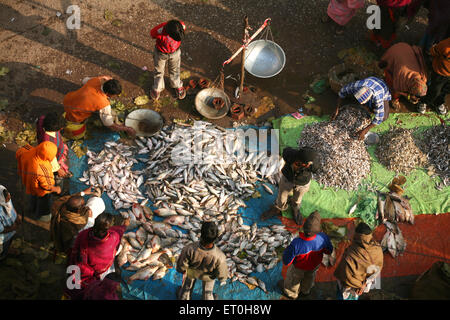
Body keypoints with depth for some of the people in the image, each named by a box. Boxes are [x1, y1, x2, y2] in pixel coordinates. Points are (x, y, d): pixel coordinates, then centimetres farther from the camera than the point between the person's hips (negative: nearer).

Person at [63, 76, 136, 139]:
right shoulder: (103, 105, -34)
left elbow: (85, 81, 7)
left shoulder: (97, 80, -20)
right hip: (73, 114, -6)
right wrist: (127, 129, -8)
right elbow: (110, 125, -20)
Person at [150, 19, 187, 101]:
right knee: (159, 71, 24)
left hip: (175, 52, 2)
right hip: (161, 53, -2)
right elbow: (152, 34, -16)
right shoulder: (160, 30, -43)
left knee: (175, 70, 27)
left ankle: (177, 86, 54)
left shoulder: (182, 26, -35)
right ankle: (157, 88, 50)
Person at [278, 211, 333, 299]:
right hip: (314, 265, 2)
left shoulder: (296, 244, -45)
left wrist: (287, 249, -14)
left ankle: (291, 293, 61)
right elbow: (329, 251, -15)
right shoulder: (323, 238, -38)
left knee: (294, 276, 31)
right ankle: (306, 290, 66)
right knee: (310, 276, 36)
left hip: (299, 266, -2)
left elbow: (286, 262, -30)